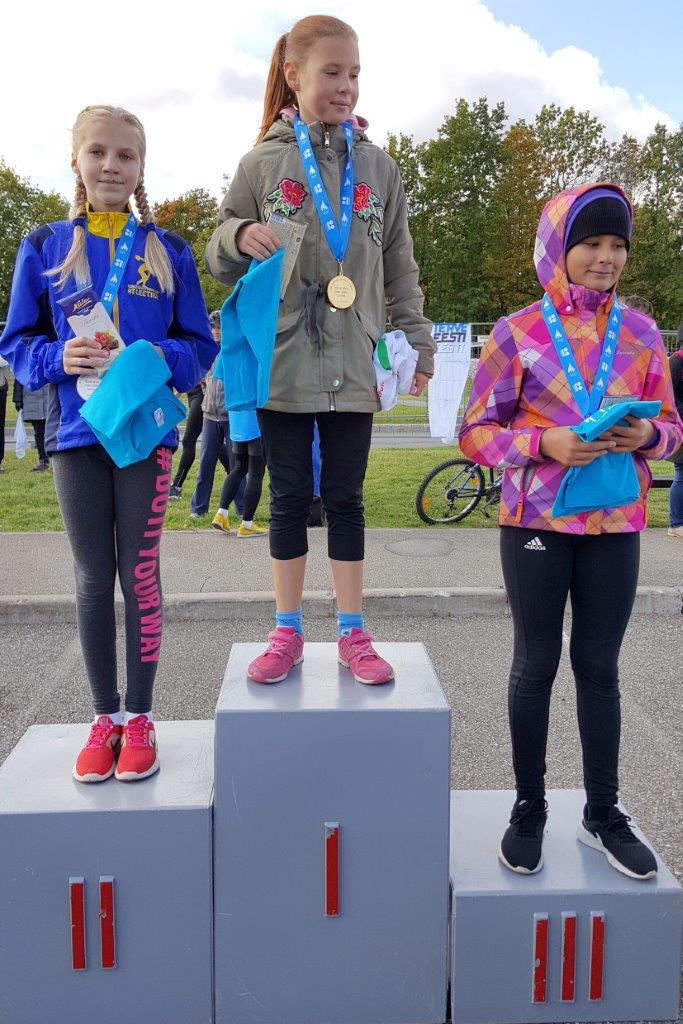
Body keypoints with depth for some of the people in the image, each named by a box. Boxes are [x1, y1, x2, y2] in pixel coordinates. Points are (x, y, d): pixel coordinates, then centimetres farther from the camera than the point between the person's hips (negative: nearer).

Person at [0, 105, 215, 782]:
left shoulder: (168, 251, 5)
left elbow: (199, 345, 5)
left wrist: (160, 359, -16)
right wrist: (58, 357, -15)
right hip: (75, 429, 1)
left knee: (140, 573, 4)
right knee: (93, 579, 7)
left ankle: (140, 717, 17)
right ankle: (106, 717, 20)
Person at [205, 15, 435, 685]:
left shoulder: (378, 166, 9)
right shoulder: (262, 164, 4)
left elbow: (399, 269, 13)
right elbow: (222, 262, 8)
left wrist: (418, 342, 9)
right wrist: (239, 236, -15)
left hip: (352, 366, 1)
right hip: (281, 360, -1)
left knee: (345, 498, 5)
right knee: (289, 498, 6)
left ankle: (352, 634, 16)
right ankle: (287, 632, 19)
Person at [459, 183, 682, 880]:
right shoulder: (517, 334, -4)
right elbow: (476, 432, -4)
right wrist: (545, 443, -21)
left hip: (615, 524, 3)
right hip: (537, 523, -2)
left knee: (600, 665, 11)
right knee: (536, 664, 9)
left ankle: (602, 813, 25)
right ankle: (529, 808, 24)